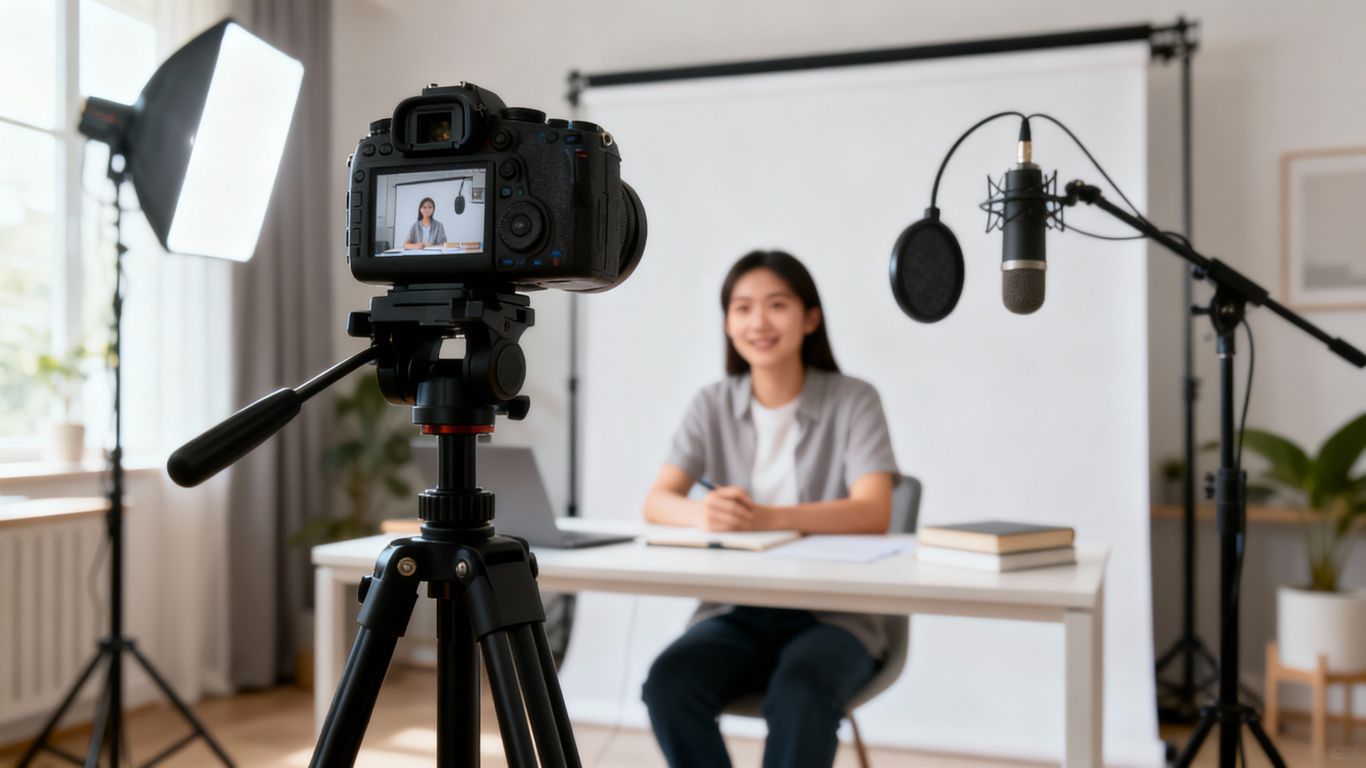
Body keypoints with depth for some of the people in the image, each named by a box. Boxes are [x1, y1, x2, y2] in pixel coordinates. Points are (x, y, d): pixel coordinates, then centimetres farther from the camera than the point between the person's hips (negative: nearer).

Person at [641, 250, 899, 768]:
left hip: (834, 614, -3)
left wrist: (769, 517, -34)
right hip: (734, 612, 3)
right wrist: (704, 514, -30)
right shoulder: (713, 406, 6)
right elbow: (657, 502, -5)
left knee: (800, 692, -34)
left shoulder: (854, 401, -4)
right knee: (669, 682, -27)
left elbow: (874, 512, -17)